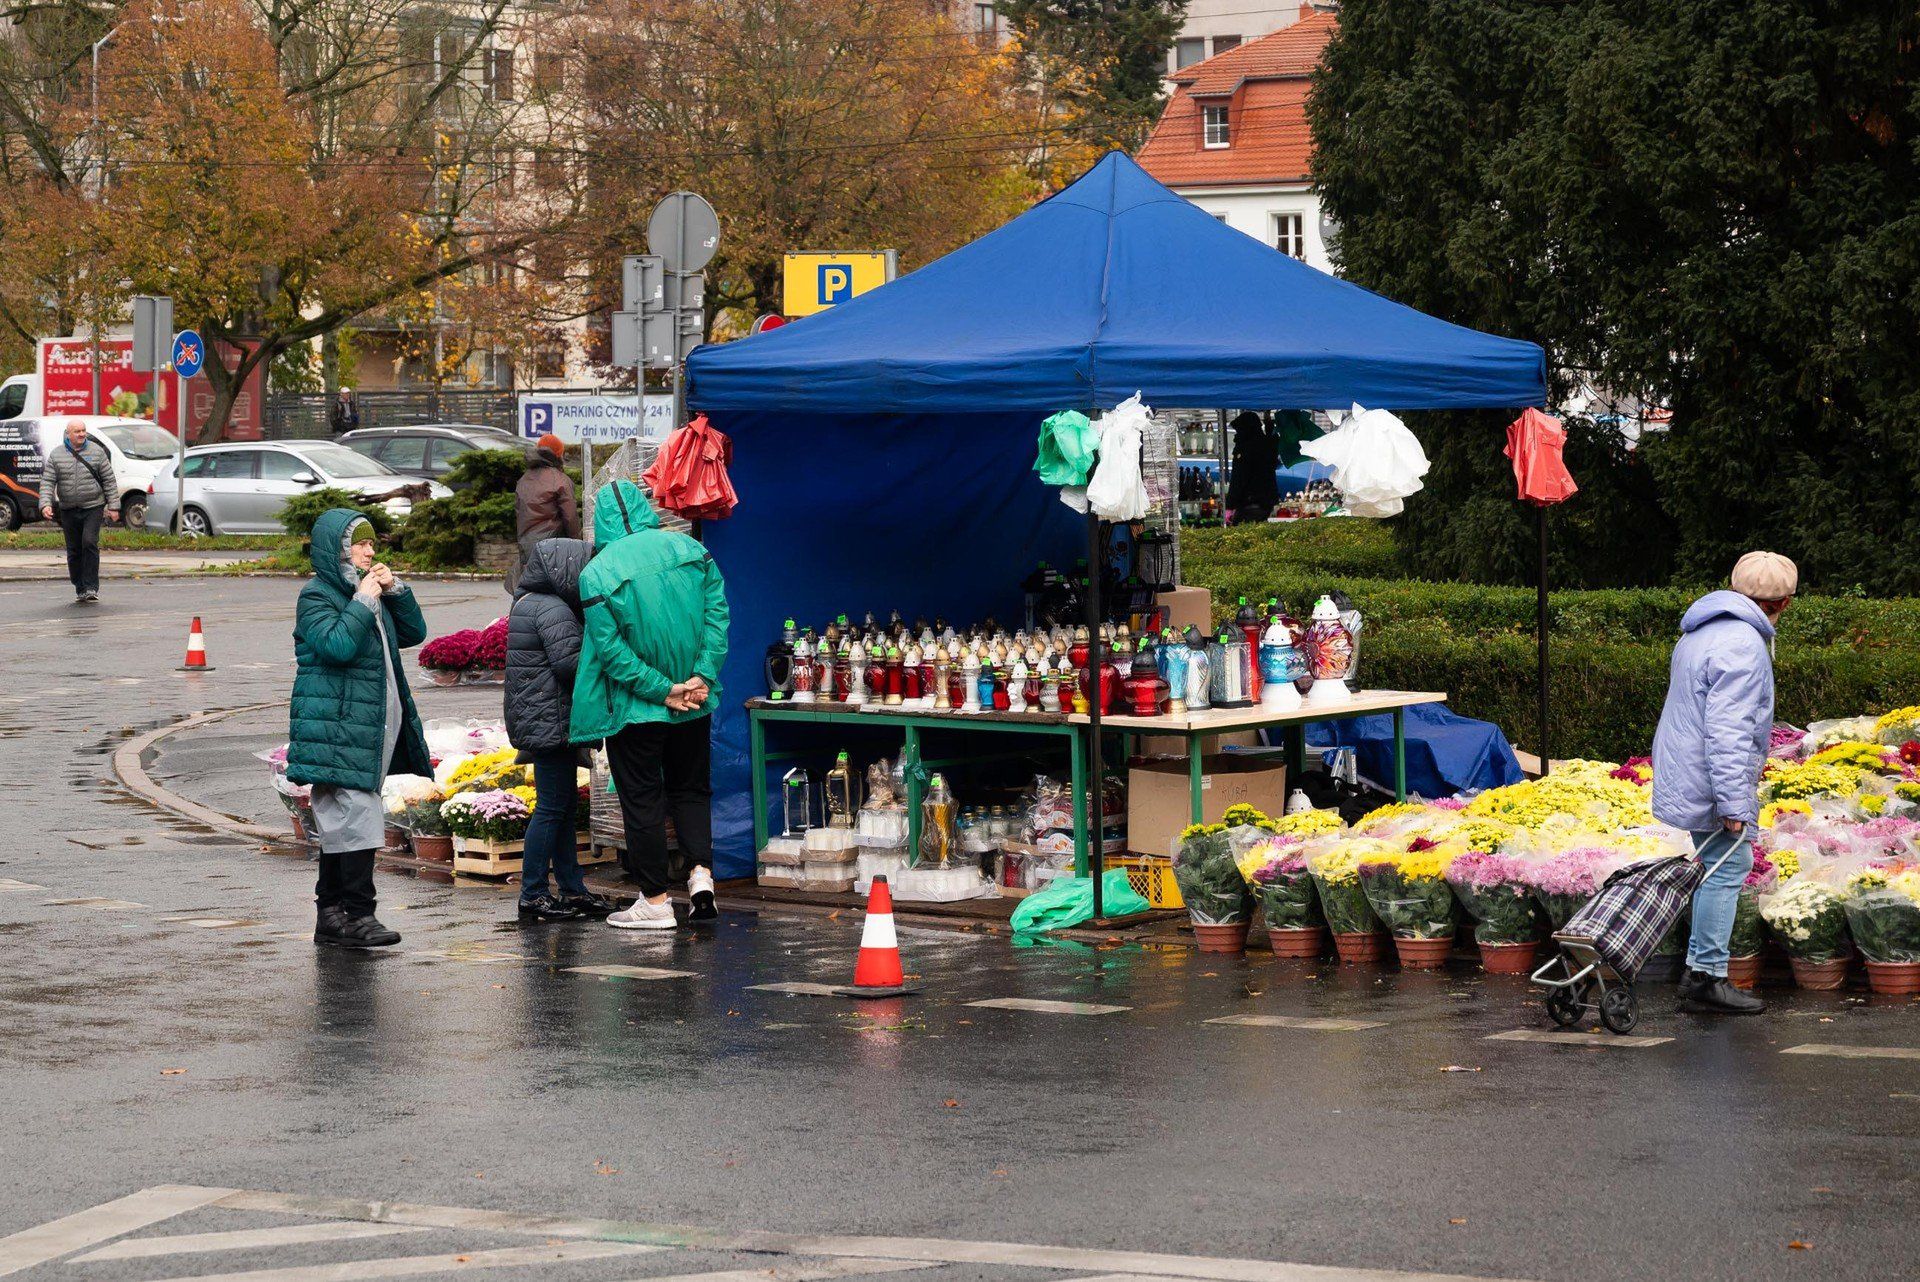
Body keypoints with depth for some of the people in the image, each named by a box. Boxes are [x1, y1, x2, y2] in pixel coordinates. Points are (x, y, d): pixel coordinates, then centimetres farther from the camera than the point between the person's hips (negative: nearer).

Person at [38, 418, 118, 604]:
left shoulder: (96, 451, 1)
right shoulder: (56, 454, 3)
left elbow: (109, 481, 3)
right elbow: (47, 482, 1)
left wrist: (113, 506, -1)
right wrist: (45, 504, -14)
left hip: (93, 507, -2)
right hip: (68, 510, 2)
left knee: (90, 542, -18)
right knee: (74, 551, 5)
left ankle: (91, 587, -14)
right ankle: (80, 590, 15)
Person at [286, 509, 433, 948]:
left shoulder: (371, 592, 19)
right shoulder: (317, 595, -7)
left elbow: (414, 632, 18)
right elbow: (337, 645, -22)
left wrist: (395, 591, 5)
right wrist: (363, 602, -17)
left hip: (372, 729, 9)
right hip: (336, 729, -9)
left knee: (340, 825, 11)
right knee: (357, 820, -15)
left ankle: (331, 915, 14)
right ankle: (356, 915, -16)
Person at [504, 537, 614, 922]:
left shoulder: (526, 602, 17)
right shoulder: (552, 608, -17)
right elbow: (569, 660, -23)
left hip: (539, 722, 11)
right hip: (550, 721, -11)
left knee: (565, 804, 14)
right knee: (552, 806, -8)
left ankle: (572, 889, 19)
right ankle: (532, 894, -6)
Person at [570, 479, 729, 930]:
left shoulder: (597, 574, -13)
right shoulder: (690, 550, -2)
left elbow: (611, 649, -16)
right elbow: (717, 614, -5)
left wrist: (663, 691, -12)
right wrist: (702, 677, -7)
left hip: (634, 707, -4)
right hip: (694, 705, 4)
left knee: (642, 799, 6)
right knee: (691, 789, 18)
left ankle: (655, 901, 9)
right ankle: (701, 870, 0)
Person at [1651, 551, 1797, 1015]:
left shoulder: (1701, 632, 14)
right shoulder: (1743, 646, -20)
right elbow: (1728, 731, -26)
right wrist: (1734, 804, -25)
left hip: (1685, 777, 10)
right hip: (1711, 783, -10)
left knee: (1720, 868, 16)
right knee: (1726, 871, -5)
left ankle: (1699, 969, 19)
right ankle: (1708, 977, -4)